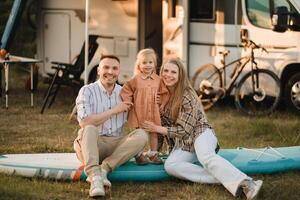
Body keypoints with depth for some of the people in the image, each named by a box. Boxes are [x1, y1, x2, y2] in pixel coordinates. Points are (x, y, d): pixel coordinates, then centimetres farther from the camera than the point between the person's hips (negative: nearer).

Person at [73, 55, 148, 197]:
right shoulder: (87, 91, -3)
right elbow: (84, 122, -17)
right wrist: (114, 110, -13)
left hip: (117, 145, 4)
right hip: (91, 144, -4)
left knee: (142, 135, -21)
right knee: (89, 129, -34)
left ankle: (103, 169, -31)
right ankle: (95, 177, -48)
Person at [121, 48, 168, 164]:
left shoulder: (158, 79, 3)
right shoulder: (135, 80, -7)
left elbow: (162, 93, 12)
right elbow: (125, 92, -2)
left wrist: (162, 103, 1)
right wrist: (128, 103, -9)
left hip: (154, 113, 3)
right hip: (139, 113, -3)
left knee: (154, 133, 10)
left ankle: (153, 154, 19)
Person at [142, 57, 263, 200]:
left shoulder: (187, 97, -12)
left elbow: (184, 130, -12)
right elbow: (163, 122, 16)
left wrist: (157, 129, -11)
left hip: (201, 133, -5)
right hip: (183, 143, 5)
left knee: (206, 157, -40)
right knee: (170, 166, -30)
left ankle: (246, 184, -61)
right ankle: (222, 179, -41)